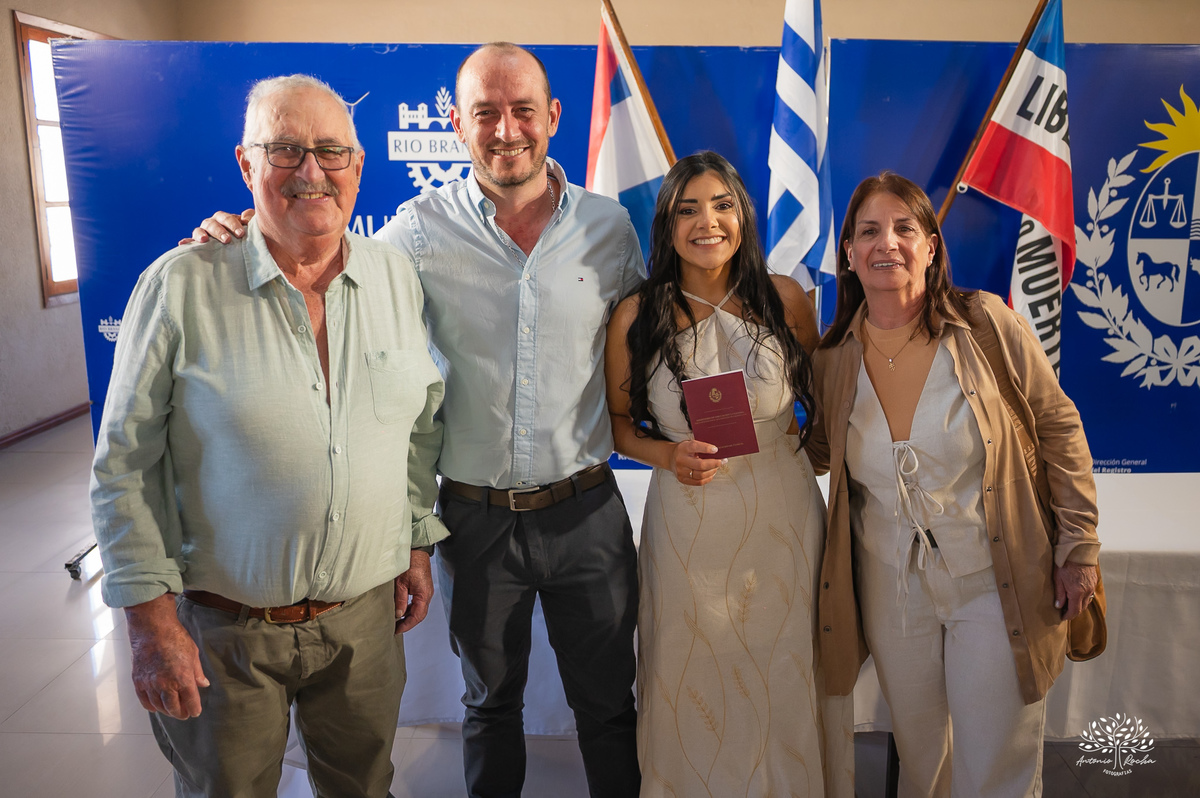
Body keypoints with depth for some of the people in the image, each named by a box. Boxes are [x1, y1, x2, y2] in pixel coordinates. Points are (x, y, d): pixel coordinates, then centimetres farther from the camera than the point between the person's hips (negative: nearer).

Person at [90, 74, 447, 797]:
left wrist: (418, 544, 10)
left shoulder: (398, 279, -1)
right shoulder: (180, 285, -13)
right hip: (223, 628, -2)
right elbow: (125, 466, -8)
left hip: (367, 615, 3)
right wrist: (151, 619, -9)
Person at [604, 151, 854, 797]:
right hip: (687, 523, -1)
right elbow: (618, 422, 4)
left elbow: (821, 392, 15)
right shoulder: (636, 318, -4)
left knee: (785, 681, 13)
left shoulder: (785, 300, -1)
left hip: (783, 515, 1)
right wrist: (668, 455, -13)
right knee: (696, 689, 11)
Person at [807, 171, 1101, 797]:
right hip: (891, 587, 2)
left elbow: (1058, 426, -4)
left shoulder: (985, 322, -12)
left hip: (993, 579, -2)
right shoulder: (832, 359, -5)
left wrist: (1079, 546, -3)